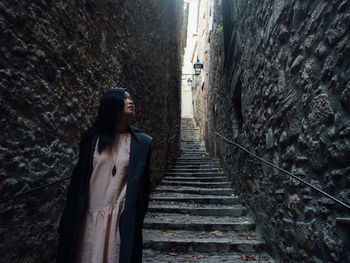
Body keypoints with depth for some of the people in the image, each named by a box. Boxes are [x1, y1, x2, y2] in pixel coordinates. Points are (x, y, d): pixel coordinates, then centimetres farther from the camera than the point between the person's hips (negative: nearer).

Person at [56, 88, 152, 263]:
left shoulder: (141, 142, -2)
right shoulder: (93, 138, 1)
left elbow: (144, 183, 2)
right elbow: (79, 176, 5)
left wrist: (138, 219, 1)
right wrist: (71, 217, 6)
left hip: (121, 218, -1)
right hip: (90, 216, 1)